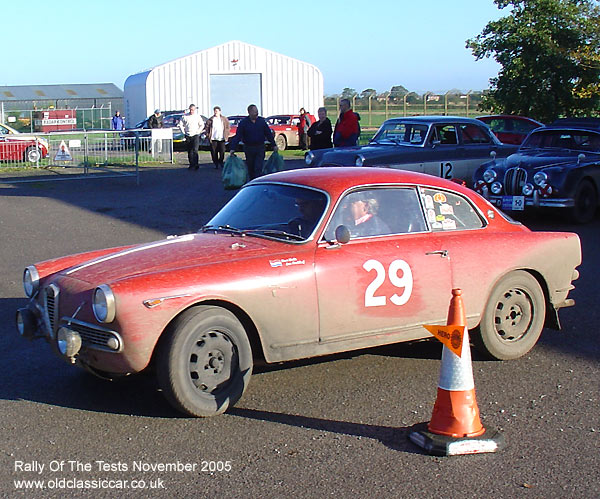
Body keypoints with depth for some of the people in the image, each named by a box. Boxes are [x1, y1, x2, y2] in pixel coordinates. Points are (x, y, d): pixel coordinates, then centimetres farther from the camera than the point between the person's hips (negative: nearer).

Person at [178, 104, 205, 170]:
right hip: (188, 136, 2)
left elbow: (202, 125, 11)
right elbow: (180, 124, 10)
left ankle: (195, 165, -20)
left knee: (195, 150, -16)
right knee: (189, 151, 7)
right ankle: (191, 165, 16)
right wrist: (184, 132, 3)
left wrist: (198, 131, 0)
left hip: (195, 135, -2)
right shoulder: (185, 116, 5)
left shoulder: (198, 116, 4)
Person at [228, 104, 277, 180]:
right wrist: (232, 148, -17)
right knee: (250, 168, 9)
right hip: (248, 148, 0)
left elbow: (268, 134, 10)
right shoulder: (243, 123, -4)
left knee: (258, 168, -7)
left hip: (260, 148, 0)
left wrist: (274, 145, 10)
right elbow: (237, 136, -8)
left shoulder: (261, 121, 3)